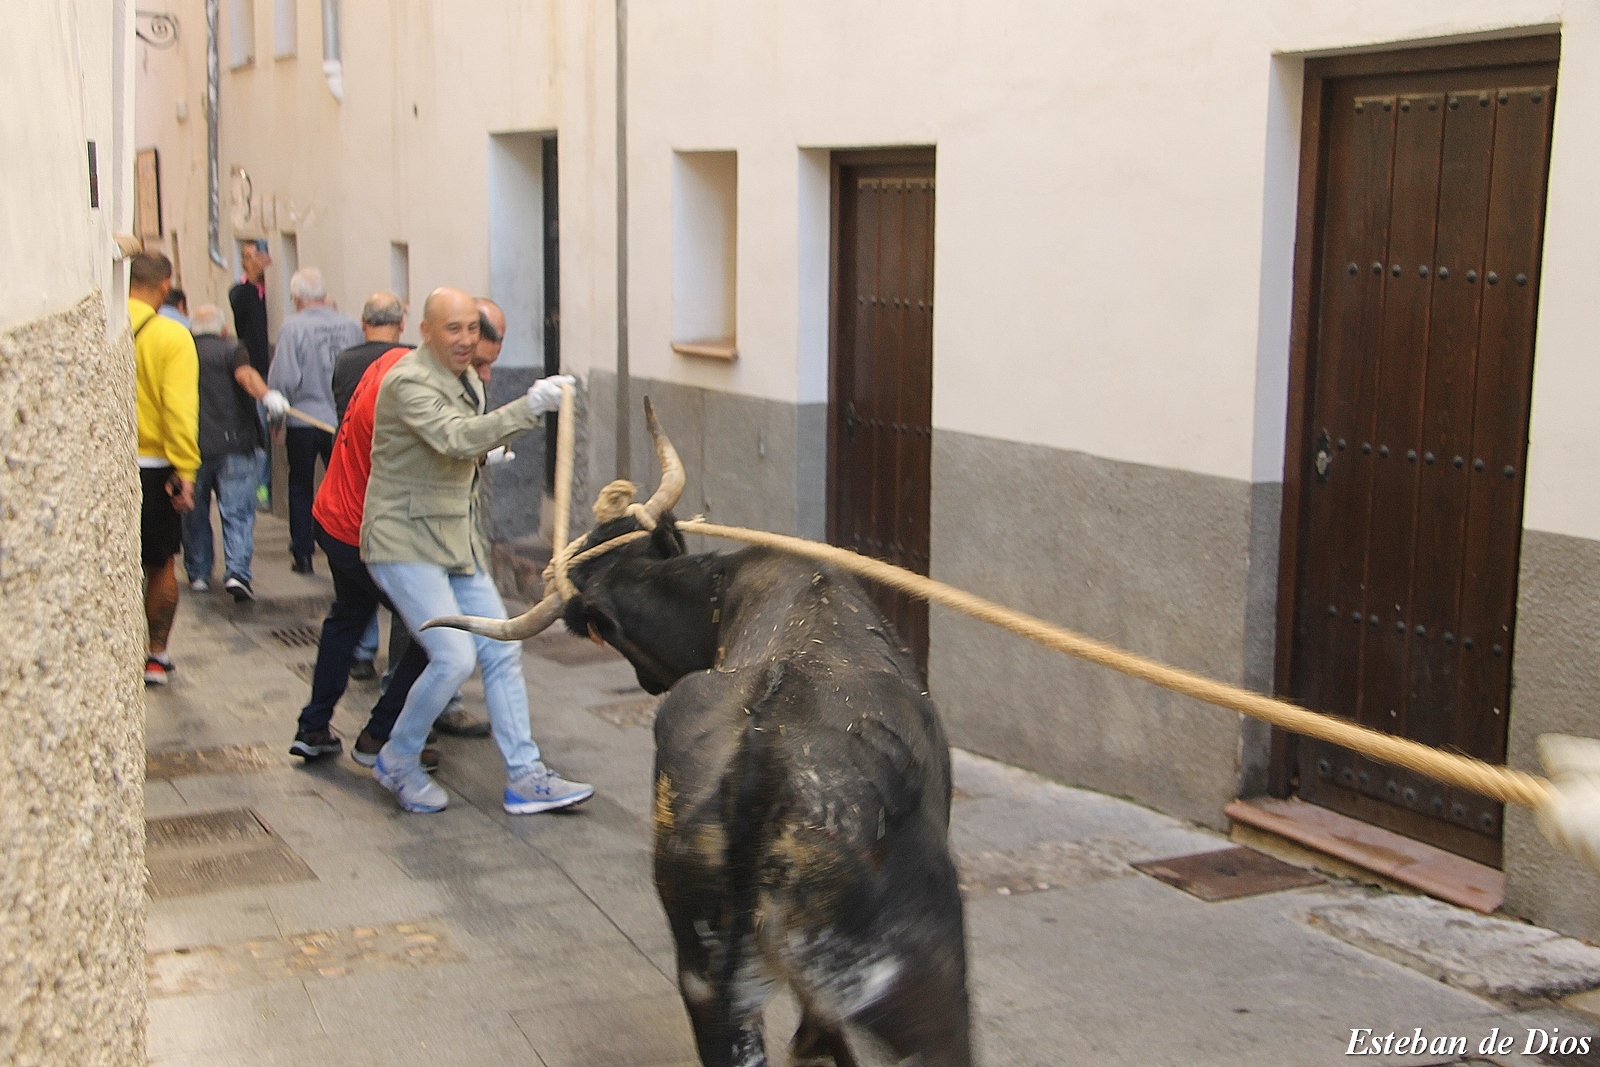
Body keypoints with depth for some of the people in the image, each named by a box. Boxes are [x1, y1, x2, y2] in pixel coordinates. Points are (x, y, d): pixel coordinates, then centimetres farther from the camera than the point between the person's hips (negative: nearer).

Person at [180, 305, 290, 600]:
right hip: (232, 443, -2)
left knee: (195, 514, 16)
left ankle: (197, 573, 21)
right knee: (237, 512, -3)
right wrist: (267, 395, -38)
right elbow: (245, 375, -21)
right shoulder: (231, 349, 1)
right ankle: (236, 572, -18)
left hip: (190, 446, 3)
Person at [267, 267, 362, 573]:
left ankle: (303, 553, 15)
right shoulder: (350, 325, -4)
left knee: (300, 488, 13)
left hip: (304, 420, -2)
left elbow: (284, 379, -15)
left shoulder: (293, 327, -13)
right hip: (344, 421, 2)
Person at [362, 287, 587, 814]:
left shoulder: (466, 380, 13)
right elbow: (457, 438, -35)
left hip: (457, 541, 9)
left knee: (501, 652, 3)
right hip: (406, 541, -9)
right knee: (454, 657, -16)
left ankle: (525, 777, 7)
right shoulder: (409, 382, -18)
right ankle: (397, 762, 7)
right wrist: (529, 408, -43)